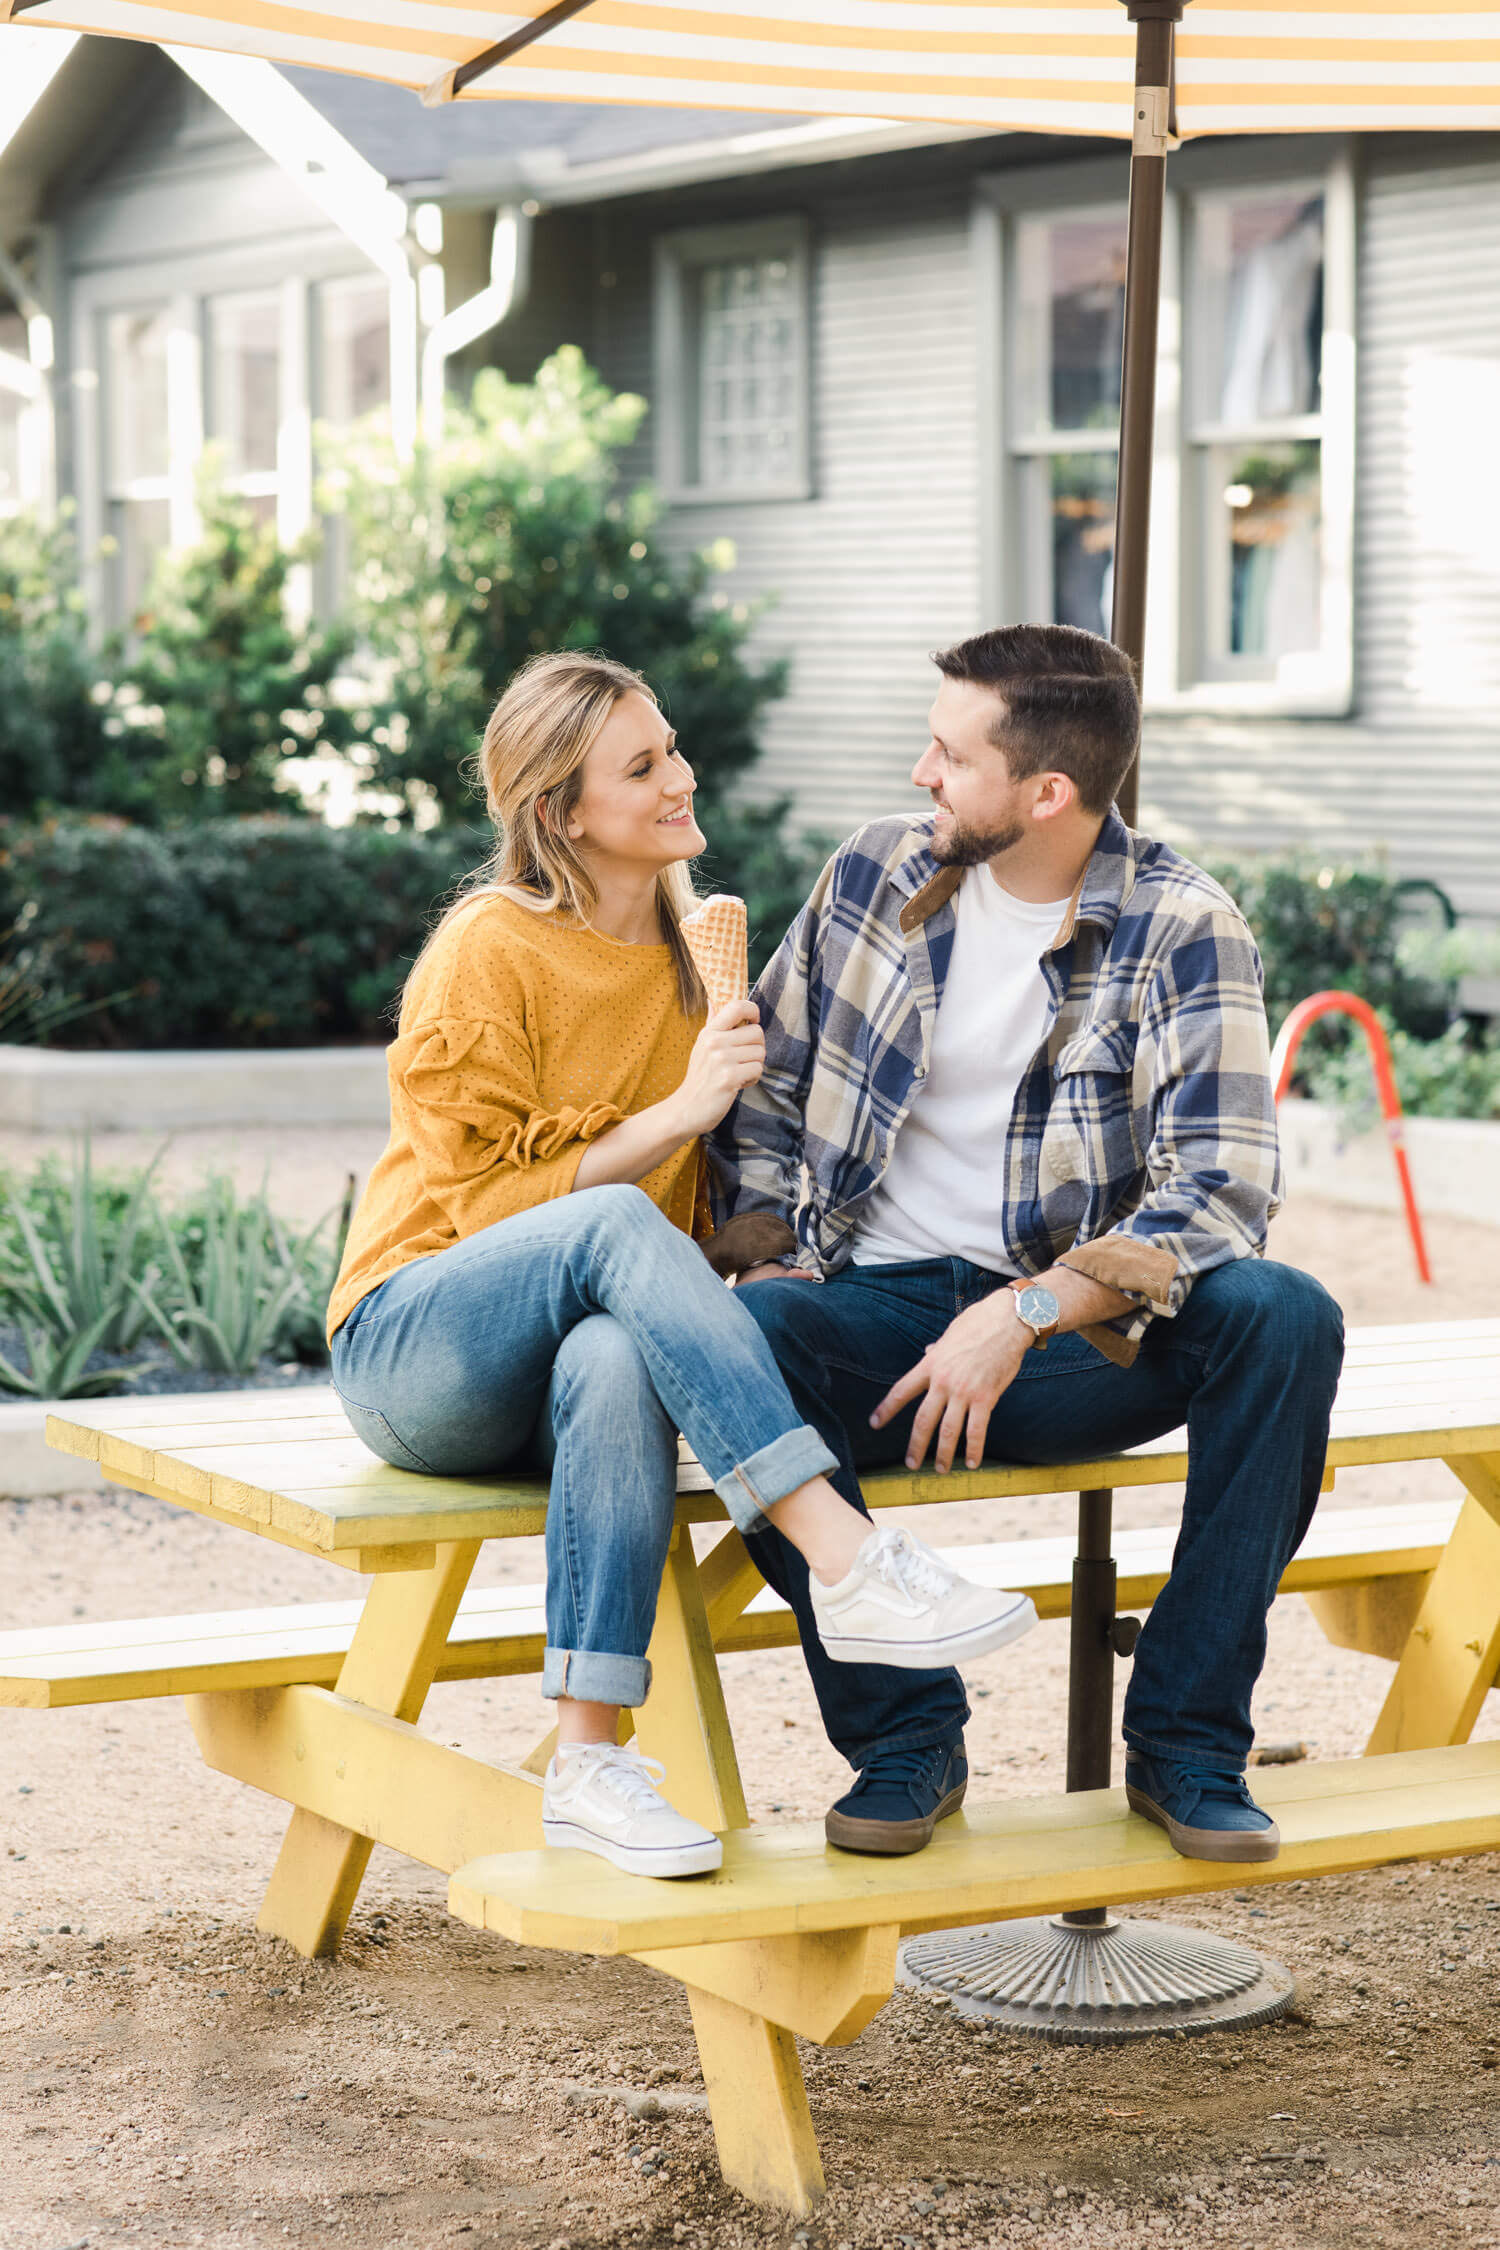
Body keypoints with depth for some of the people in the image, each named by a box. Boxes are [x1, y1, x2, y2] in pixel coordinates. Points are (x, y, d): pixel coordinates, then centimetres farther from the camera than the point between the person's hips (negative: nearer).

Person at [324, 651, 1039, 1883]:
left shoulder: (684, 954, 14)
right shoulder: (489, 953, -7)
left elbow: (707, 1222, 22)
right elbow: (492, 1204, -10)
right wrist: (680, 1111, -18)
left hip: (603, 1336, 4)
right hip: (417, 1354, -4)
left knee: (618, 1363, -36)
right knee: (615, 1225, -36)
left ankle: (593, 1763, -40)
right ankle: (849, 1565, -45)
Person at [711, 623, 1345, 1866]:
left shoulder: (1185, 931, -6)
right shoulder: (873, 875, 6)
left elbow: (1219, 1191, -16)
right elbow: (766, 1089, 15)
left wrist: (1026, 1312, -28)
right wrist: (770, 1259, -1)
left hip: (1076, 1338, -2)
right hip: (882, 1307, 2)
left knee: (1286, 1315, -31)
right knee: (747, 1333, -33)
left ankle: (1186, 1740, -17)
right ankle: (905, 1736, -18)